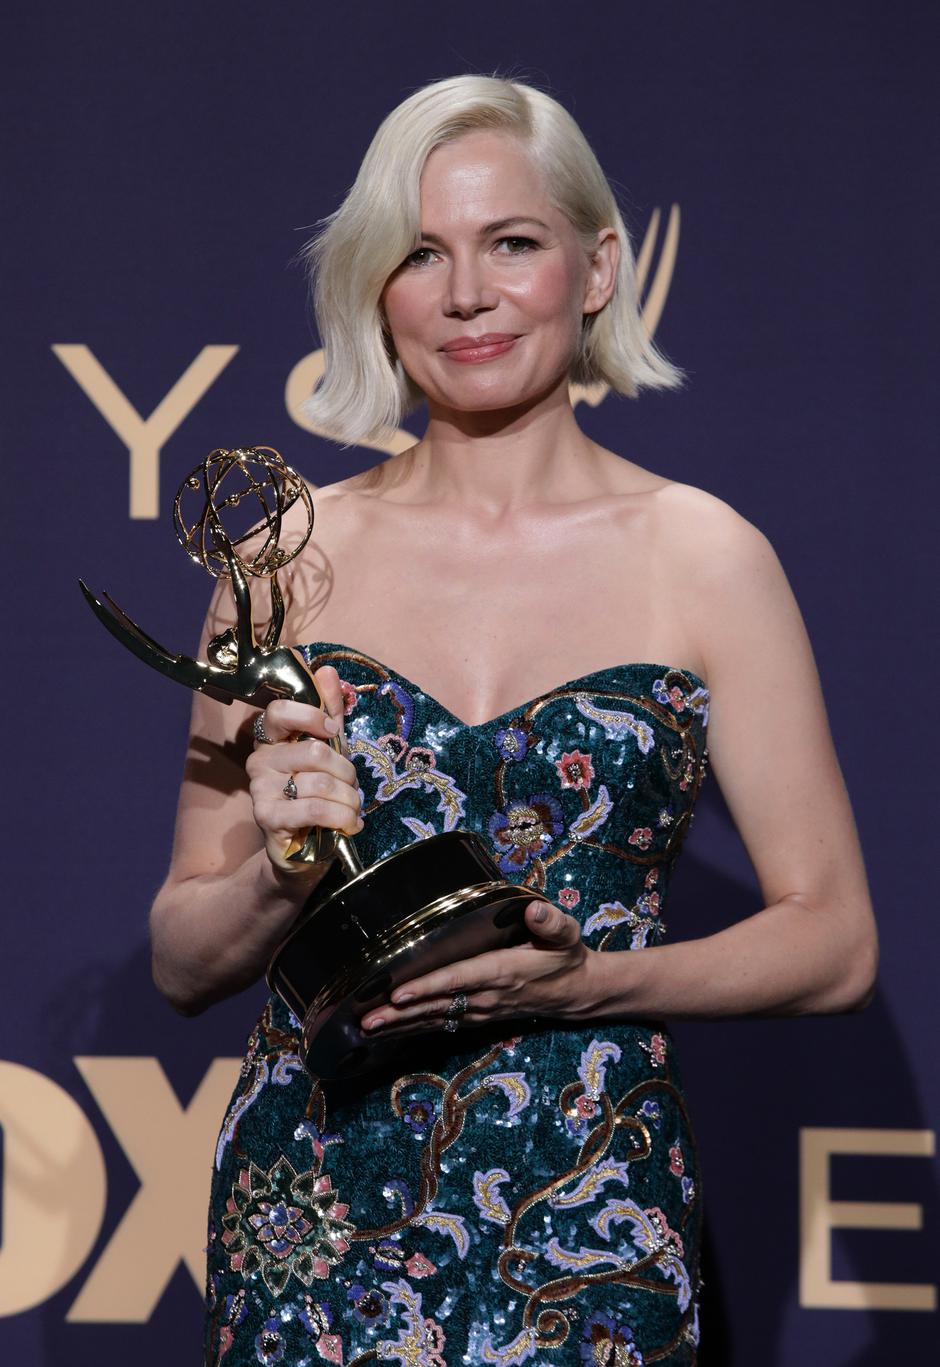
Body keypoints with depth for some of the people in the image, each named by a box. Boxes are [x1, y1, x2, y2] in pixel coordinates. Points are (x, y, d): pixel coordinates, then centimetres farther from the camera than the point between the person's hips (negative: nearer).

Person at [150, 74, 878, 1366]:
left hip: (586, 1238, -1)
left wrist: (583, 982, -15)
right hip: (312, 1230, 2)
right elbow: (182, 958, 8)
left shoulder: (703, 557, -1)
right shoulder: (295, 556, 3)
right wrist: (281, 877, -13)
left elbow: (834, 942, 0)